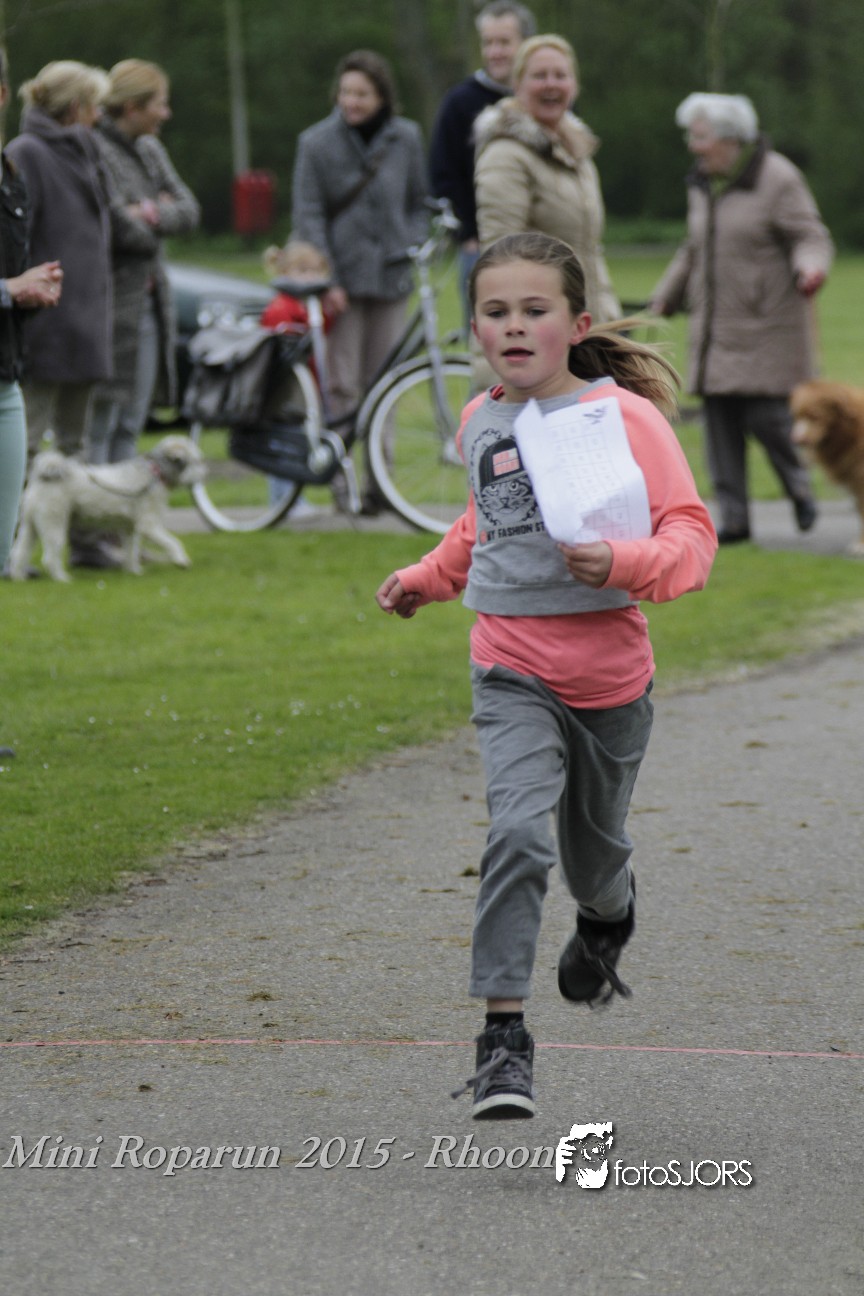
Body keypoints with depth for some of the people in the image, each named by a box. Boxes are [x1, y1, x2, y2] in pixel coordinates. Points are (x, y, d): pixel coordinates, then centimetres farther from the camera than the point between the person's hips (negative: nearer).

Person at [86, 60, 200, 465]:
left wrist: (151, 215, -11)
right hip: (113, 303, -9)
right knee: (97, 428, -6)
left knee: (130, 427, 11)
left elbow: (189, 210, 7)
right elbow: (121, 228, -20)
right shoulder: (95, 151, -16)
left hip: (148, 302, 9)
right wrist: (159, 214, -1)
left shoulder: (150, 150, 14)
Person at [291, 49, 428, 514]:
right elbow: (307, 215, -4)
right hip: (342, 279, -2)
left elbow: (418, 202, 17)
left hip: (389, 276, 2)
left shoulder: (406, 139, 5)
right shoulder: (317, 142, -3)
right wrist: (326, 279, -11)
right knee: (341, 386, -7)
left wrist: (411, 248, 0)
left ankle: (377, 482, 9)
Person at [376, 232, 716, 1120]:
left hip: (609, 671, -1)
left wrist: (623, 563, -32)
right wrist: (426, 579, 16)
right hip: (511, 668, 1)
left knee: (593, 852, 18)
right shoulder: (480, 423, 7)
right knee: (518, 830, -21)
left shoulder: (623, 415, -9)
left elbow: (692, 535, -14)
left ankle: (607, 916, 56)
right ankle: (503, 1036, -20)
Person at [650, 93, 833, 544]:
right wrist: (663, 301, 21)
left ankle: (800, 490, 18)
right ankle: (734, 519, 2)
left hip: (767, 327, -6)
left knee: (766, 415, -9)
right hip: (716, 329, 6)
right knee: (720, 421, -1)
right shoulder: (702, 185, 12)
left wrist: (810, 270, -32)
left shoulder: (777, 180, -9)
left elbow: (811, 238, -11)